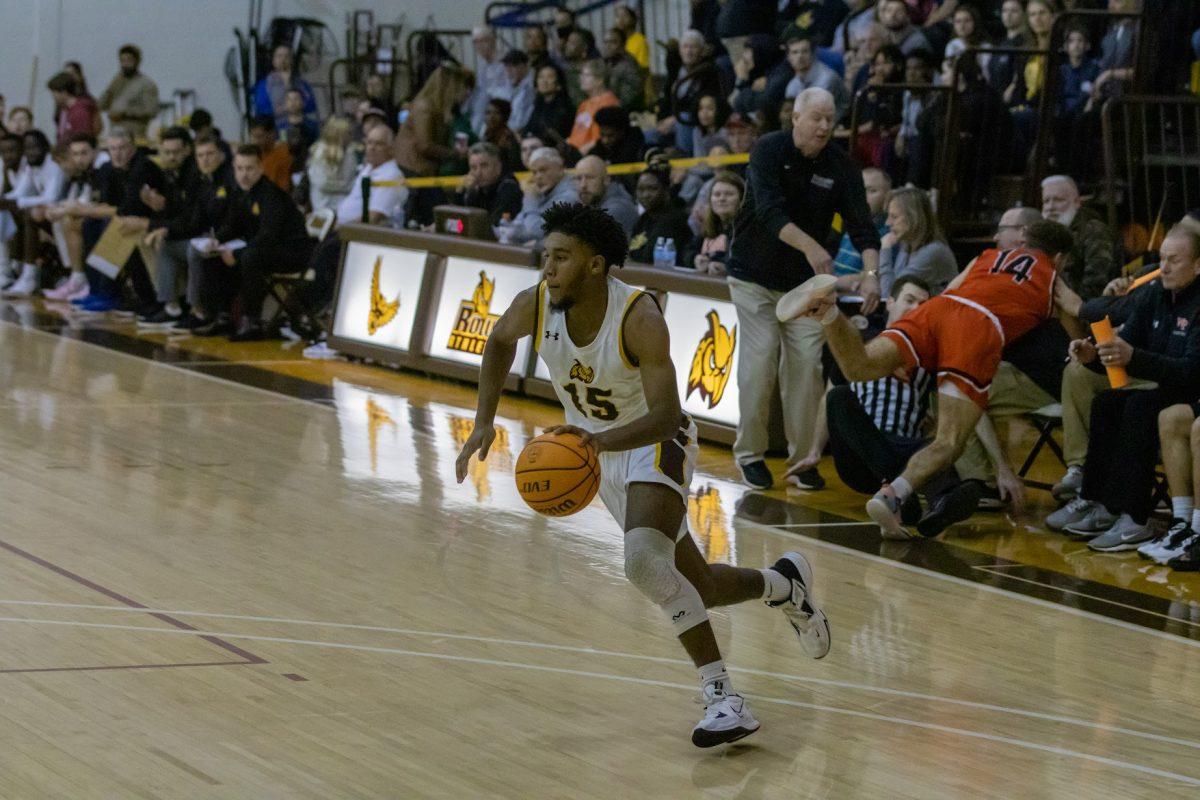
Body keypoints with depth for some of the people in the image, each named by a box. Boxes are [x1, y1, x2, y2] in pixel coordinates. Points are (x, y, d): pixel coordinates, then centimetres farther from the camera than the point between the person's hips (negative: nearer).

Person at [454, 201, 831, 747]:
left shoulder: (640, 319, -31)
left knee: (644, 561, -33)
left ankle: (723, 698, -26)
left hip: (657, 443, -6)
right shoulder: (533, 306, -17)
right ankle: (784, 584, 43)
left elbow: (665, 415, -33)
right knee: (694, 588, 12)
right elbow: (500, 341, 7)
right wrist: (483, 423, -2)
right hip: (602, 450, 6)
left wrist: (600, 438, -50)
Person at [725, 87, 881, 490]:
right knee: (760, 360, -9)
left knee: (807, 363, -4)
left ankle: (802, 456, 6)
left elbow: (861, 223, -11)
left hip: (804, 283, 3)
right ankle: (749, 453, 4)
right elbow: (770, 210, -28)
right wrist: (809, 246, -44)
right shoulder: (769, 151, -14)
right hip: (754, 276, -3)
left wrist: (871, 272, -29)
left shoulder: (840, 165, -5)